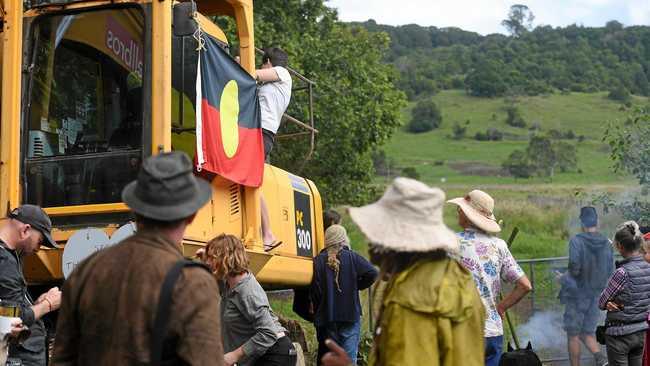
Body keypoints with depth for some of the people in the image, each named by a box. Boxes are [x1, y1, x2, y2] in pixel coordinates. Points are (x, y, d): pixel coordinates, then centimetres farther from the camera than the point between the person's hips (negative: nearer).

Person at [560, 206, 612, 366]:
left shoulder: (577, 241, -15)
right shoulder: (607, 243, 1)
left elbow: (575, 267, -23)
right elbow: (610, 271, 6)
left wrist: (568, 276, -2)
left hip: (577, 294, -5)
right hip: (597, 295, 5)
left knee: (573, 335, 8)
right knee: (588, 333, 13)